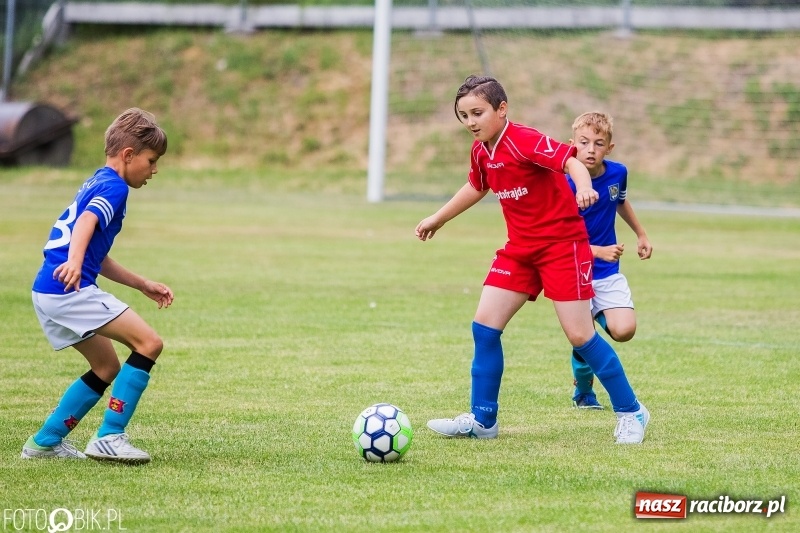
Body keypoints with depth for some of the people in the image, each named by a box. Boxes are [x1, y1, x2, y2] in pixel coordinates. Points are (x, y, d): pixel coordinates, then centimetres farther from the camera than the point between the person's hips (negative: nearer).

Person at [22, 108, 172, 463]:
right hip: (70, 289, -10)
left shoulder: (96, 185, 26)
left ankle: (45, 441, 20)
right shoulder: (113, 186, -5)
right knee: (149, 343, -12)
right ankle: (109, 438, -13)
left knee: (107, 368, 19)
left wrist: (143, 285, 32)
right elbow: (87, 222, -27)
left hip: (50, 292, 10)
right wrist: (74, 261, -45)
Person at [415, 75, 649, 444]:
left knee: (579, 334, -9)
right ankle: (482, 420, 9)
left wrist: (583, 186, -55)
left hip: (562, 244, -8)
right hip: (520, 248, 8)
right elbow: (477, 186, 26)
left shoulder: (523, 141, -20)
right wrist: (438, 219, 35)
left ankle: (630, 413, 6)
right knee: (484, 324, -1)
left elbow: (571, 160, -34)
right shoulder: (481, 151, 4)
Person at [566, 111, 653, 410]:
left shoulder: (617, 173, -4)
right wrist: (599, 251, -29)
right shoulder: (566, 186, -20)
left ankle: (599, 316, 21)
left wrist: (641, 235, 28)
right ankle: (583, 392, 20)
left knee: (624, 330, -15)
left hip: (608, 273, 4)